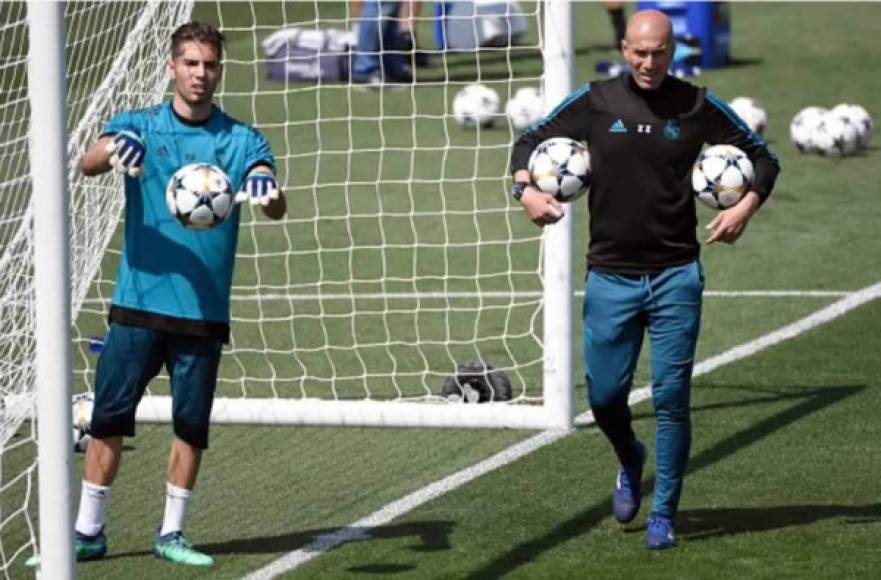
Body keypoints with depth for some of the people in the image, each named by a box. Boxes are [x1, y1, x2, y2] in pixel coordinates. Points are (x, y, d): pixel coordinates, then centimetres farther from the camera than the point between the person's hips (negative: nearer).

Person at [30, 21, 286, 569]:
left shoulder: (242, 141, 4)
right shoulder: (139, 126, 3)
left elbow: (277, 208, -10)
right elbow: (89, 164, -16)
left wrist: (267, 189, -36)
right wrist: (113, 149, -41)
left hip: (205, 312, 1)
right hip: (138, 303, -1)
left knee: (192, 426, 4)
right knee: (110, 418, 1)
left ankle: (172, 533, 16)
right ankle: (88, 531, 10)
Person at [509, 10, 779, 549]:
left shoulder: (697, 107, -1)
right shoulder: (595, 102, 0)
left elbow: (762, 156, 8)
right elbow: (530, 141, 10)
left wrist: (745, 207, -8)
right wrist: (526, 189, -9)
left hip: (676, 276, -1)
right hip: (610, 276, 1)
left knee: (671, 397, -4)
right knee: (604, 394, 3)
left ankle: (664, 514, 7)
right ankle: (631, 461, 37)